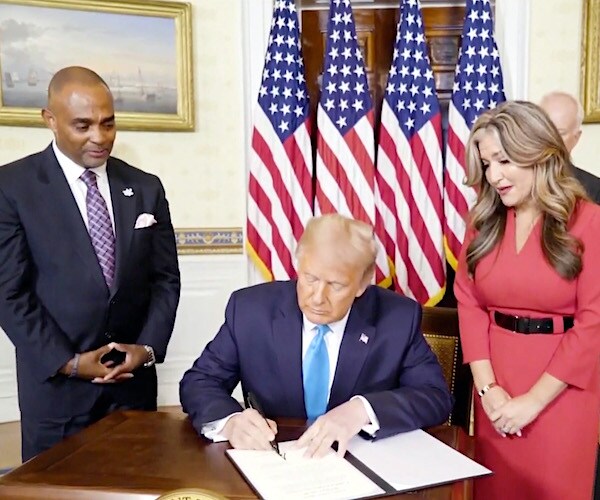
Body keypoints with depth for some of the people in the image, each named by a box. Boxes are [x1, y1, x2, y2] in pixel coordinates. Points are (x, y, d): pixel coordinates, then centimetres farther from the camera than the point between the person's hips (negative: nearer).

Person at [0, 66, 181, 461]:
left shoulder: (146, 188, 5)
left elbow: (166, 278, 5)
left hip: (134, 376, 3)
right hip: (55, 382, -2)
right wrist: (68, 361, -12)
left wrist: (148, 347, -7)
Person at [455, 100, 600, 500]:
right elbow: (469, 303, -1)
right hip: (496, 381, 3)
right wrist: (487, 388, -10)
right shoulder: (483, 220, 2)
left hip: (561, 388, -3)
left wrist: (532, 401, -12)